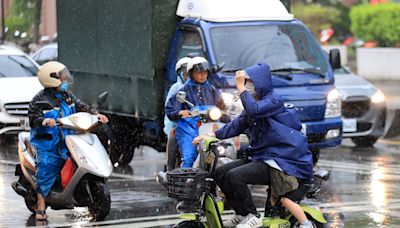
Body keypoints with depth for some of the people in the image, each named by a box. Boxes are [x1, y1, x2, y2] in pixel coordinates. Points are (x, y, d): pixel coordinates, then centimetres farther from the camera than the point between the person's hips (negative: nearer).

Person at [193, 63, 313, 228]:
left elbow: (254, 111, -31)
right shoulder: (254, 103, 17)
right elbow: (236, 126, 18)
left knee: (235, 176, -25)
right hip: (260, 156, 10)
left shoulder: (273, 100, -11)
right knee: (220, 174, 1)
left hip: (281, 160, -10)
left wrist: (241, 88, -24)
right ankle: (242, 215, 8)